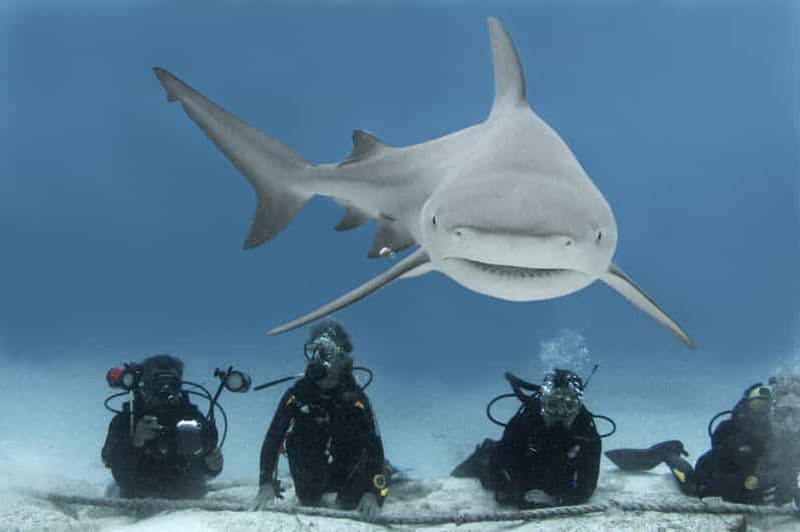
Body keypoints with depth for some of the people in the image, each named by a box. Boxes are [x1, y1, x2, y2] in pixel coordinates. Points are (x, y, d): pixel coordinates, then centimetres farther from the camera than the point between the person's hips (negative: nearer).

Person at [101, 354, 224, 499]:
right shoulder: (126, 418, -6)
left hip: (186, 503, -1)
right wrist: (134, 442, -34)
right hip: (137, 504, 1)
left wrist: (213, 466, -22)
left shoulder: (193, 418, -3)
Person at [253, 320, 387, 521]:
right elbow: (273, 438, -17)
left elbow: (374, 446, -26)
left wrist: (374, 493, -39)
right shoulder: (297, 393, -19)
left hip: (346, 473, -1)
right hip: (310, 478, 1)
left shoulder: (355, 398, -22)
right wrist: (266, 482, -29)